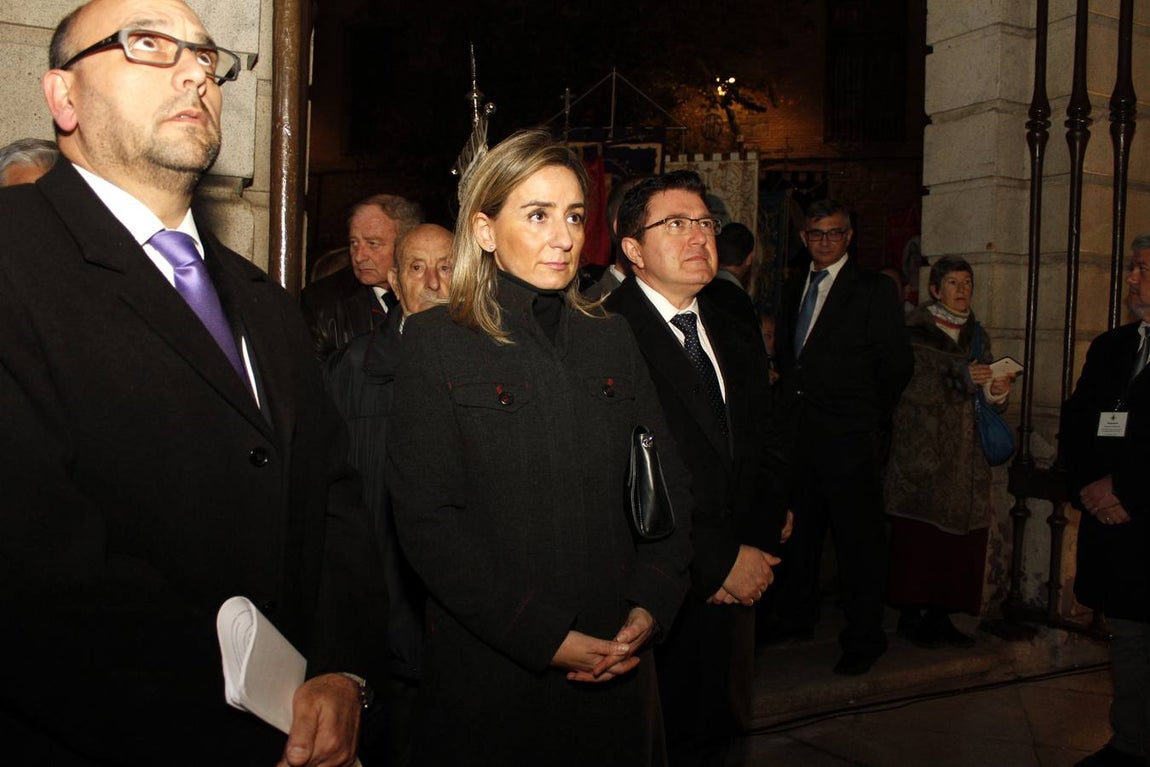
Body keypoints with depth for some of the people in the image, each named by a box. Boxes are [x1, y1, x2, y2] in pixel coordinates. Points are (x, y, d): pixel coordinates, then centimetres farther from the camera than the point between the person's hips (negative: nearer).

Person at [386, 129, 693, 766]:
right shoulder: (436, 342, -5)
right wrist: (546, 637, -15)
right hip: (488, 672, -4)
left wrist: (649, 608, -7)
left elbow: (666, 486, 8)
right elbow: (427, 518, -12)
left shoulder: (611, 339, 9)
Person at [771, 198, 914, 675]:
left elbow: (898, 362, -4)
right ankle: (795, 618, 30)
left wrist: (870, 415, -2)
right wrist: (790, 400, 11)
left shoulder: (874, 291, -3)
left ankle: (864, 638, 13)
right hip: (796, 431, 5)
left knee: (859, 538, 0)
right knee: (798, 530, 14)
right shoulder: (793, 289, 14)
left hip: (847, 438, -5)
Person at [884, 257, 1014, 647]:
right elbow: (913, 384, -13)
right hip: (922, 449, -5)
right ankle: (912, 615, 3)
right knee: (920, 534, -7)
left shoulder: (976, 334, 17)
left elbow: (987, 393, 14)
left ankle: (940, 615, 11)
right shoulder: (915, 329, -1)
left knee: (959, 535, 2)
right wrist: (961, 377, -22)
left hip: (966, 452, 6)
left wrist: (998, 390, -7)